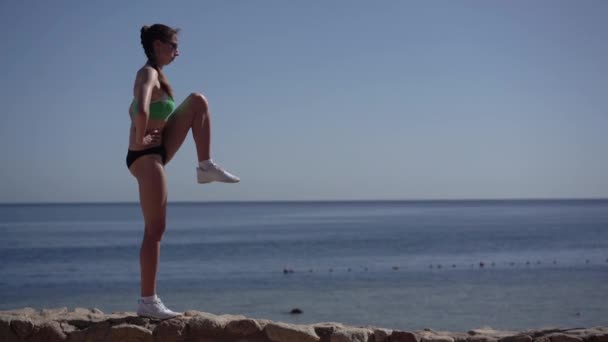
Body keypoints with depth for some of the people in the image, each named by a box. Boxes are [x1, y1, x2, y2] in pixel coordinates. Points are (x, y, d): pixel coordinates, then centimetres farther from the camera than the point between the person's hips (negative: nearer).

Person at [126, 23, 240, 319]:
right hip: (146, 157, -9)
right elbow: (141, 111, -37)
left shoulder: (153, 74, 13)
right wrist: (140, 140, -22)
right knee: (155, 230, -7)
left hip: (158, 152, 9)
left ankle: (206, 167, 6)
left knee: (198, 101, 8)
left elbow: (134, 112, 27)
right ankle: (147, 301, -2)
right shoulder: (149, 74, -17)